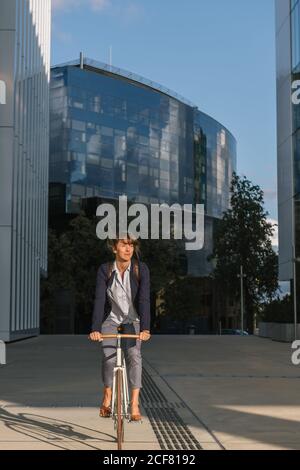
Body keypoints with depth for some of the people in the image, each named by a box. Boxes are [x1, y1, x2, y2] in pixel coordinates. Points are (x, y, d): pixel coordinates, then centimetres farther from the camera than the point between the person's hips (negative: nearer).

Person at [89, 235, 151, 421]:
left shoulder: (141, 269, -17)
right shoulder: (105, 270, -15)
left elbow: (144, 299, -24)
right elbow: (99, 299, -21)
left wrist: (145, 328, -34)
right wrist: (95, 328, -31)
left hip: (133, 320, 0)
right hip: (110, 319, 0)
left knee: (134, 355, -18)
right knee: (109, 357, -15)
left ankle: (134, 404, -15)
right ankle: (107, 397, 9)